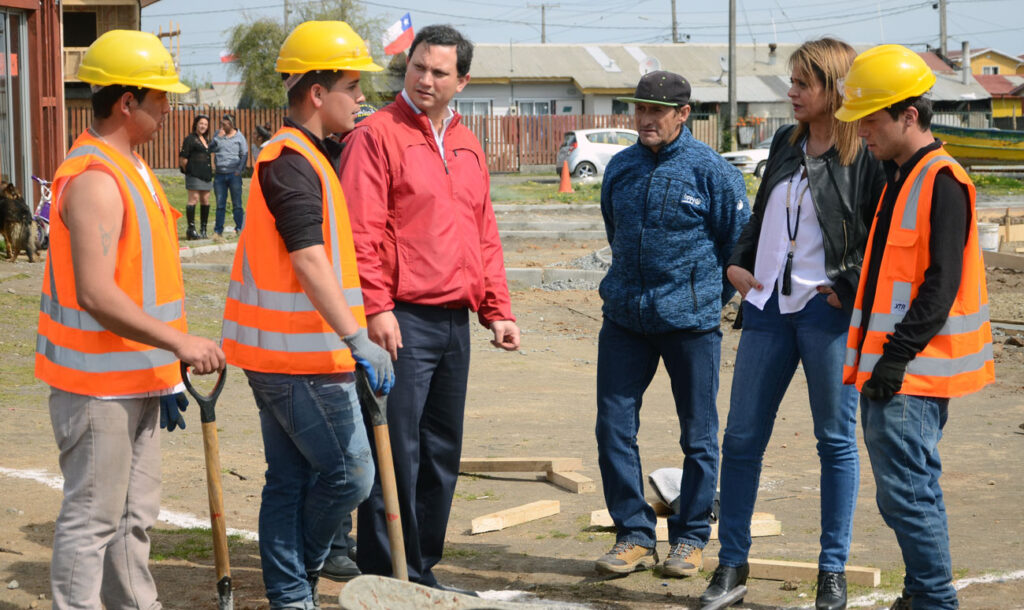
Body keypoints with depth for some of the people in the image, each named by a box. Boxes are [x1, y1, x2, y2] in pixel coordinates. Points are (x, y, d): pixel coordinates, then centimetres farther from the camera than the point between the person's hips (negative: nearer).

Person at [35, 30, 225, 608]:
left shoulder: (129, 167, 13)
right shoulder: (94, 179, -20)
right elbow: (97, 295, -27)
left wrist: (165, 370, 20)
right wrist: (178, 342, -28)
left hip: (137, 375, 10)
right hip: (99, 381, -10)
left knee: (134, 515, 17)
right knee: (92, 517, -3)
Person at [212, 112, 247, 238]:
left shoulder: (239, 137, 3)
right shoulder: (218, 134, 11)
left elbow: (244, 155, 2)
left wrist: (239, 170, -6)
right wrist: (219, 136, -7)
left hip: (234, 174, -3)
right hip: (219, 174, 3)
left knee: (237, 204, 1)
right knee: (220, 204, 4)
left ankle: (239, 229, 8)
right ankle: (218, 231, 7)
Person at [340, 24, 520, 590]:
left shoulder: (468, 146, 17)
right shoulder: (376, 135, -6)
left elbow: (485, 234, 21)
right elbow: (360, 231, -13)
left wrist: (496, 308, 14)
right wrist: (377, 308, -20)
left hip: (454, 320, 7)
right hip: (402, 320, -7)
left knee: (442, 451, 12)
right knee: (396, 452, -6)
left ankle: (422, 569, 22)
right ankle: (383, 578, 0)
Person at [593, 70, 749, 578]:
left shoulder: (711, 170, -7)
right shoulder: (620, 168, 7)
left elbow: (739, 241, 1)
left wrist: (710, 297, 8)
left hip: (690, 320, -4)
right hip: (624, 317, 4)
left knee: (698, 435, 5)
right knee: (613, 426, 0)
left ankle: (690, 538, 18)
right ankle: (634, 535, 11)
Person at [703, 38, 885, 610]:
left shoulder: (866, 156, -8)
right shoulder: (787, 142, 12)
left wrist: (850, 291, -13)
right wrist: (738, 262, 11)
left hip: (828, 311, -6)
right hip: (769, 306, 6)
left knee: (836, 440, 4)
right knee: (742, 436, 5)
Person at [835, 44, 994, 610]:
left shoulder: (941, 181, -13)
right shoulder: (899, 178, 18)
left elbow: (940, 285, -19)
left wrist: (898, 356, -20)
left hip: (913, 372, -10)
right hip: (886, 368, 10)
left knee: (907, 489, -9)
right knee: (900, 493, 14)